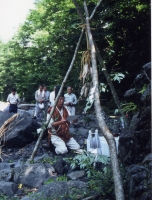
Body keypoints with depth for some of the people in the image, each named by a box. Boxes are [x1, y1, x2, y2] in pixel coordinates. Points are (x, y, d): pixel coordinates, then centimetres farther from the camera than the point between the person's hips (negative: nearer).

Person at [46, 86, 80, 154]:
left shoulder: (65, 109, 7)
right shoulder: (51, 110, -12)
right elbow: (49, 125, -19)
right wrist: (60, 122, -31)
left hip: (66, 134, 6)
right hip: (55, 135, -6)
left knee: (77, 147, -6)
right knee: (63, 150, -28)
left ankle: (63, 144, 15)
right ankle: (55, 146, 4)